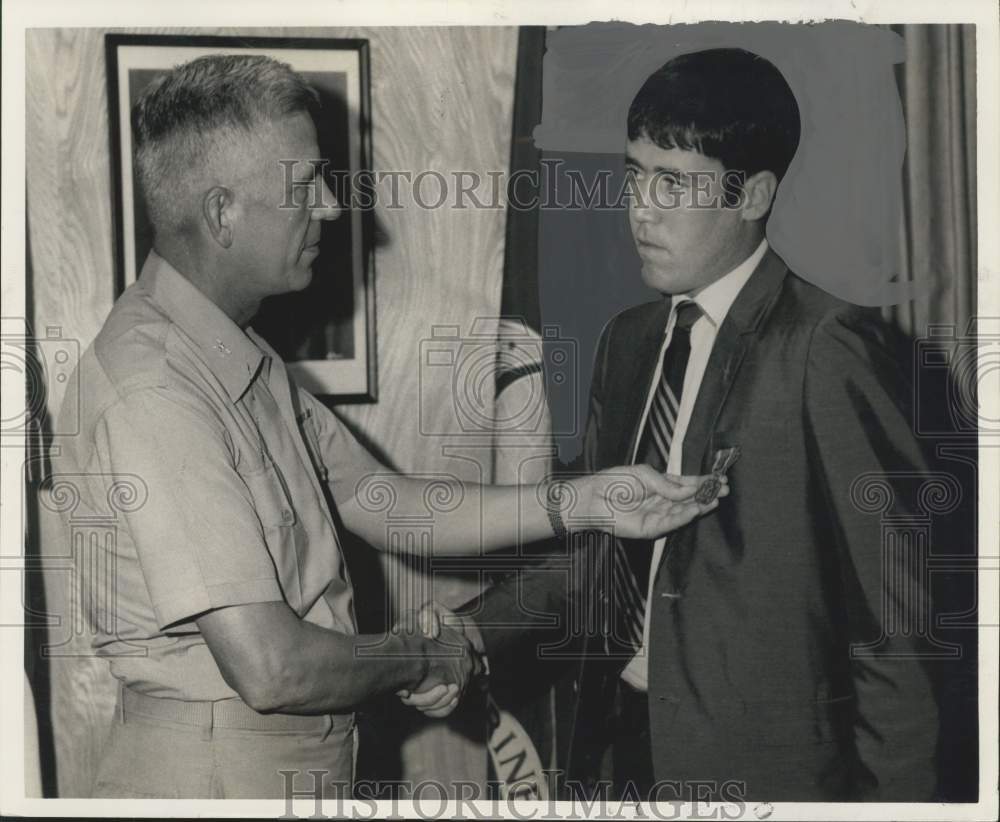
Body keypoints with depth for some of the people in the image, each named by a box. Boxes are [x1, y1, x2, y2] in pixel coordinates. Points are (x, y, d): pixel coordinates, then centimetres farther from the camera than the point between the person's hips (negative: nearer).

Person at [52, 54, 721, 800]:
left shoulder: (243, 359, 7)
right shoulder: (152, 392, -25)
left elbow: (386, 507, 5)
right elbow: (270, 668, -27)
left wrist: (581, 501, -2)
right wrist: (426, 660, -10)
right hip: (211, 769, -8)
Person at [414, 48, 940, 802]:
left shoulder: (827, 348, -15)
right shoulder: (629, 341, 6)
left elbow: (887, 606, -14)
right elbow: (600, 539, 7)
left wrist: (893, 790, -10)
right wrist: (480, 633, -7)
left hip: (755, 764, -6)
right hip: (623, 741, 6)